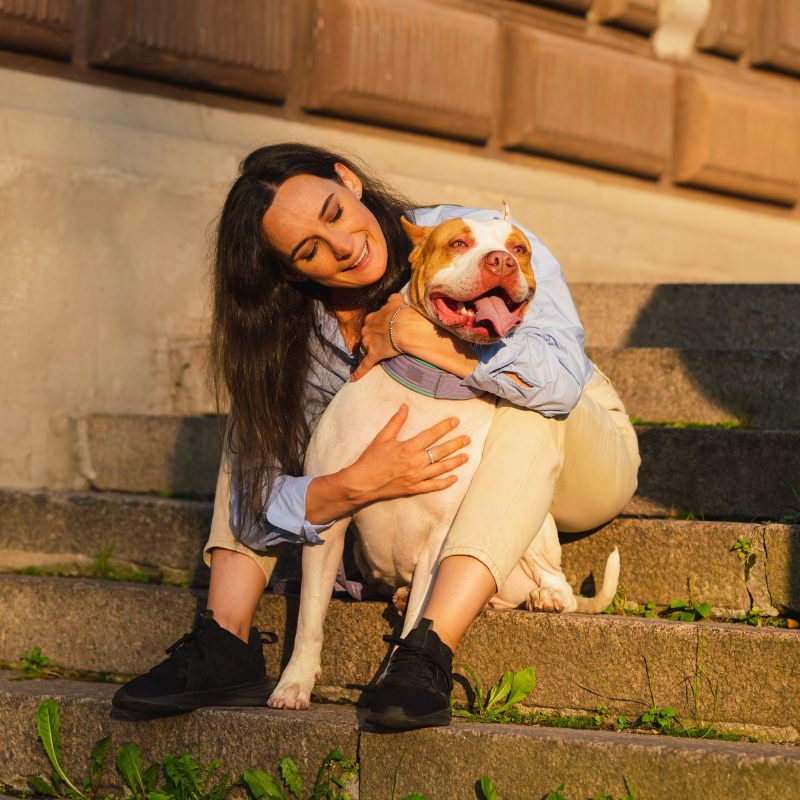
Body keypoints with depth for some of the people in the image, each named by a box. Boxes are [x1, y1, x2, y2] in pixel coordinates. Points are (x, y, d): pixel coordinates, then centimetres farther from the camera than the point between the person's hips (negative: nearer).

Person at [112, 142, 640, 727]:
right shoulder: (289, 332, -18)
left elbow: (562, 377, -44)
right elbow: (257, 507, -22)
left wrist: (409, 335, -38)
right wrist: (358, 484, -41)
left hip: (572, 463, -3)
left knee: (529, 399, -38)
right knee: (259, 410, -9)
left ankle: (430, 653, -43)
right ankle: (226, 650, -18)